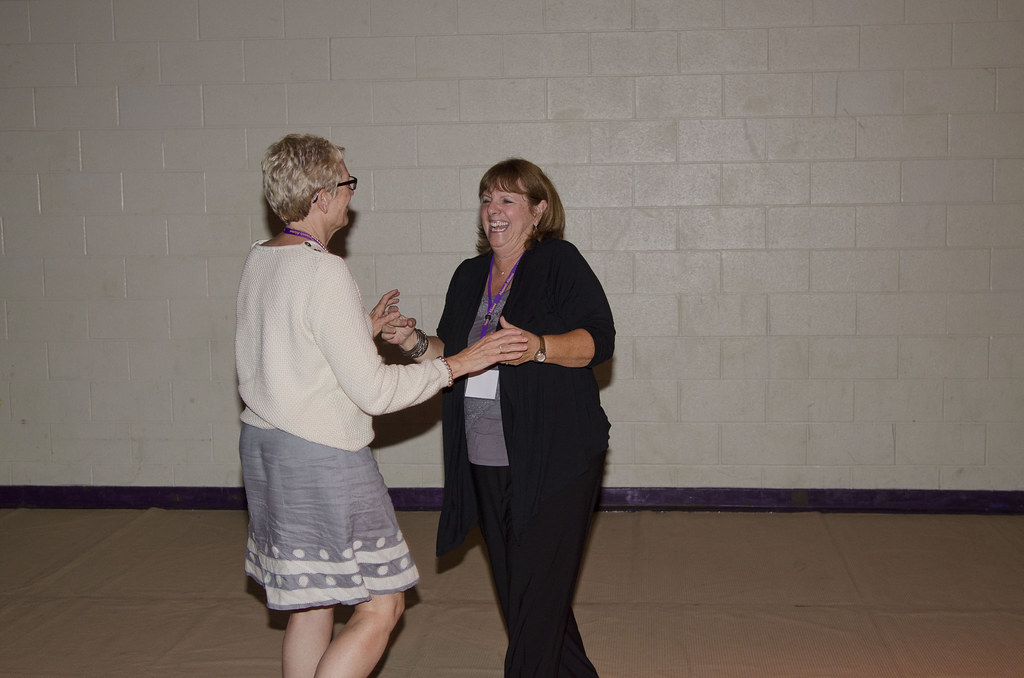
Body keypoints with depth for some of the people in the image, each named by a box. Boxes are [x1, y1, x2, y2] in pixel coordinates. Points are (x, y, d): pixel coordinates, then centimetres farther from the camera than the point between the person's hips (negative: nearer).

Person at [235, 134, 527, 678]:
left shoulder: (259, 259, 7)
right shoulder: (323, 272, -20)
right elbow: (373, 390, -19)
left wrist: (364, 329, 22)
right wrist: (456, 364, -11)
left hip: (264, 446, 9)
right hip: (321, 458, -9)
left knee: (310, 605, 17)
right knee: (381, 606, 0)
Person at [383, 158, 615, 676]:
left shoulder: (559, 261, -5)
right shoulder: (470, 276, 16)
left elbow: (598, 339, -14)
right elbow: (451, 356, 18)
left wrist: (538, 347, -30)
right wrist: (416, 344, -2)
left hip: (552, 462, -7)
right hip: (487, 462, 7)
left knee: (536, 596, -7)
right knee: (512, 590, 15)